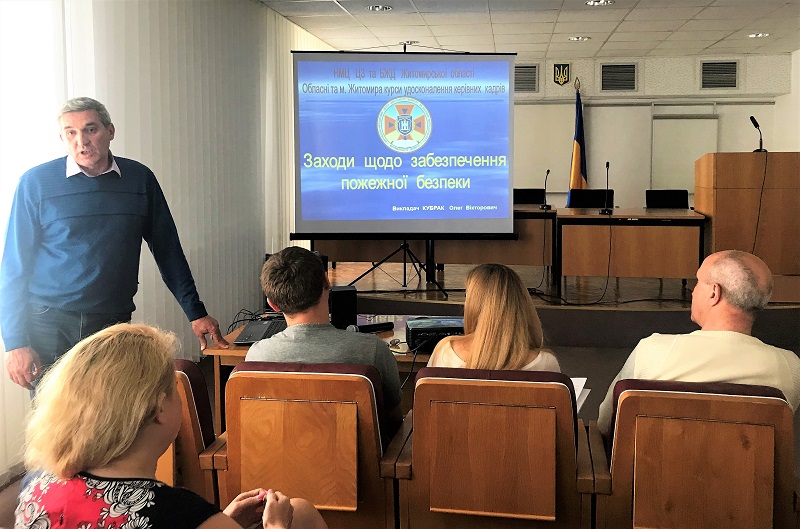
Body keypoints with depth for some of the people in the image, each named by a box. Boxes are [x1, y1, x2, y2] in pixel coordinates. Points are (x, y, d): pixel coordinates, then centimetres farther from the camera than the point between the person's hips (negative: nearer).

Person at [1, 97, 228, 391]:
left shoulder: (140, 179, 4)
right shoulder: (36, 183, -2)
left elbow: (167, 250, 11)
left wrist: (196, 312, 8)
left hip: (115, 323, 2)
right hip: (50, 326, -1)